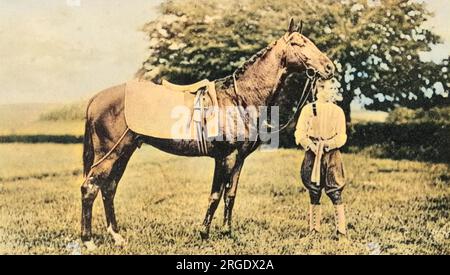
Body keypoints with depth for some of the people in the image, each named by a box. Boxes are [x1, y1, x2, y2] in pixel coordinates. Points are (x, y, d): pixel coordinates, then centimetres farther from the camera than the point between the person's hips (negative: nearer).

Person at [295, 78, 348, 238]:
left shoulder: (338, 111, 4)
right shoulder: (308, 109, 3)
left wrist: (327, 144, -17)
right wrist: (311, 145, -17)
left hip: (332, 156, 0)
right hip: (312, 156, 0)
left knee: (336, 195, -2)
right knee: (314, 196, 4)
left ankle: (341, 232, 2)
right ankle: (313, 231, 11)